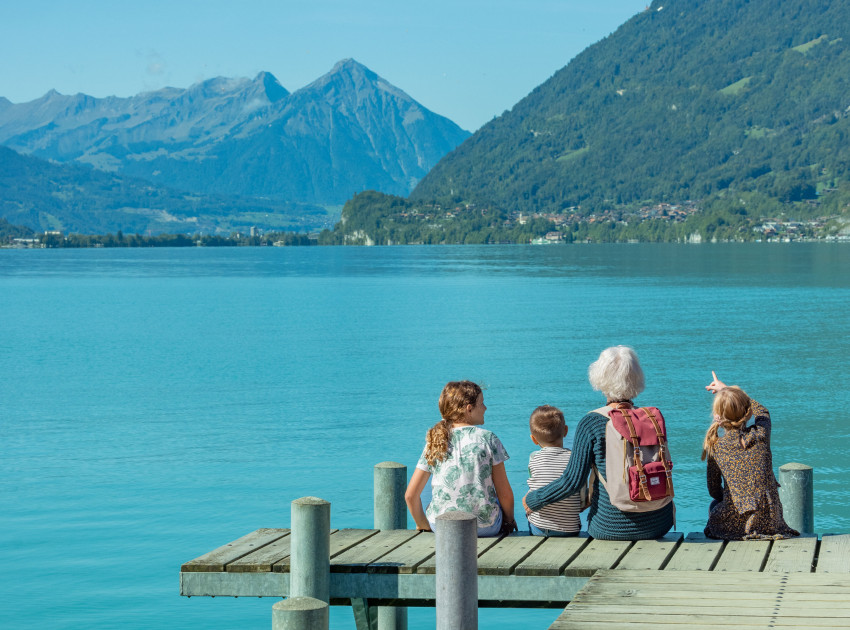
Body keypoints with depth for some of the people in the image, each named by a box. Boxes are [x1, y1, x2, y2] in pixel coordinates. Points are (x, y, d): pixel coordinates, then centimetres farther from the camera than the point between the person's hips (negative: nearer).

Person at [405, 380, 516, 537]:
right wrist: (509, 521, 13)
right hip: (485, 527, -2)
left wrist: (423, 525, 13)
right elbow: (505, 494, -6)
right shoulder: (487, 438, -8)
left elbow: (411, 495, -3)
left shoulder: (434, 442, -1)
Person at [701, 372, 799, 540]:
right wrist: (727, 390, 29)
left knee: (714, 505, 34)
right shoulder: (761, 434, -4)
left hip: (734, 525, -1)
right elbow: (762, 411, 22)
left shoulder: (715, 446, -6)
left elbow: (714, 491, 2)